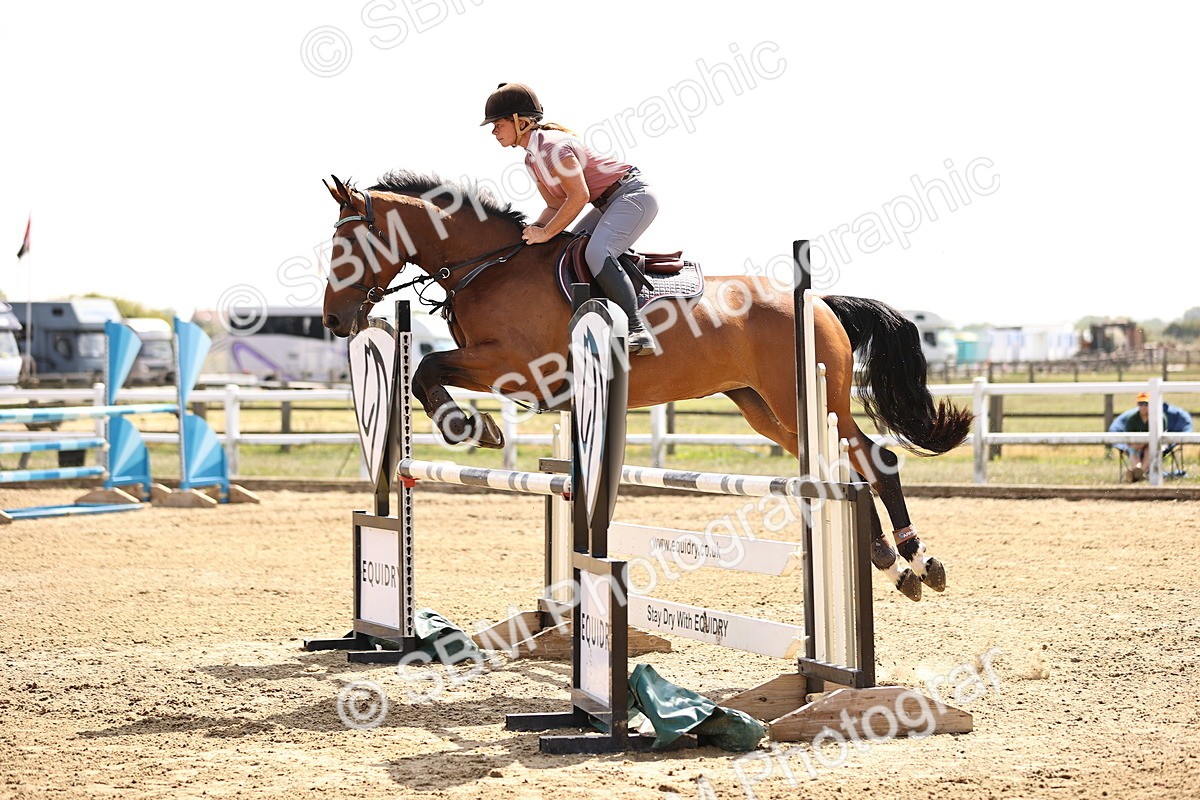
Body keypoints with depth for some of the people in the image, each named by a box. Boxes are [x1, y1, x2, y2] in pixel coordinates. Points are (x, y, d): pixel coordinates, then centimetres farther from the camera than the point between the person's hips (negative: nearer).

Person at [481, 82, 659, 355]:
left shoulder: (552, 146, -20)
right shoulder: (531, 159, 11)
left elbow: (579, 196, -26)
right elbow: (556, 205, 12)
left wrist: (546, 233, -21)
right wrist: (532, 231, -5)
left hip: (633, 194, -11)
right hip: (607, 204, 11)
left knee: (597, 253, -29)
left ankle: (638, 331, -31)